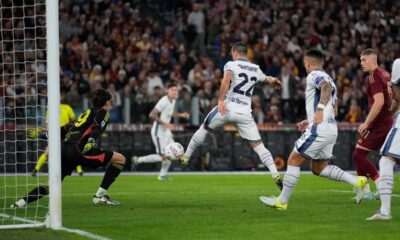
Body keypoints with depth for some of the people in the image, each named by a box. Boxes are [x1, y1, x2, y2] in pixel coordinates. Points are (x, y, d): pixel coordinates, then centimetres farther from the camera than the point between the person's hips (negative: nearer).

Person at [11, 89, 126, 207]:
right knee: (120, 159, 0)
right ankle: (100, 195, -3)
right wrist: (92, 140, -27)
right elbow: (96, 127, -12)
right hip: (78, 150, -7)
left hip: (64, 149, 8)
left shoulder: (86, 113, 30)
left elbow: (66, 128, 29)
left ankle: (22, 201, -5)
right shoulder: (103, 112, 10)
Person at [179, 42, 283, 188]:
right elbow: (268, 80, 35)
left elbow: (226, 79, -21)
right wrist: (275, 81, 59)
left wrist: (221, 100, -24)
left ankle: (186, 157, 28)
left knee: (204, 129, 22)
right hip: (245, 113, 3)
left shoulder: (231, 65, 1)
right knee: (258, 146, 1)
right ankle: (276, 175, -14)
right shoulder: (256, 69, 15)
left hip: (227, 108, -3)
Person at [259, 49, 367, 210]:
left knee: (294, 160, -3)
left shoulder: (314, 75, -5)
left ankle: (282, 201, -2)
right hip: (331, 129, 9)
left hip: (320, 129, -9)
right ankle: (357, 181, 9)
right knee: (318, 169, 17)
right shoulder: (328, 78, 24)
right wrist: (310, 121, 29)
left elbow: (326, 88, -28)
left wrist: (319, 109, -41)